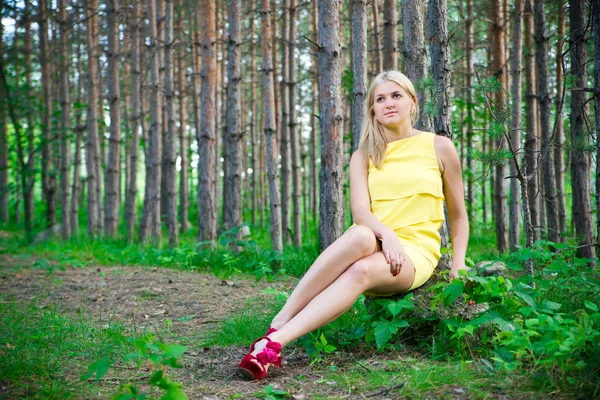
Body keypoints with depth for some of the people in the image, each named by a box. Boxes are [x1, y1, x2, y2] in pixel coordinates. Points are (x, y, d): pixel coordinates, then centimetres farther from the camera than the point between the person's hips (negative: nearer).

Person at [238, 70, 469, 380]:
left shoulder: (439, 147, 9)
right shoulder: (364, 156, 12)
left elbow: (458, 214, 15)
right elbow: (360, 210, -5)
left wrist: (458, 266, 4)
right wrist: (386, 233, -26)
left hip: (416, 252, -1)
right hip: (375, 244, 1)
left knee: (363, 270, -37)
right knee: (359, 234, -38)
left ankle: (276, 341, -49)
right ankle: (276, 327, -43)